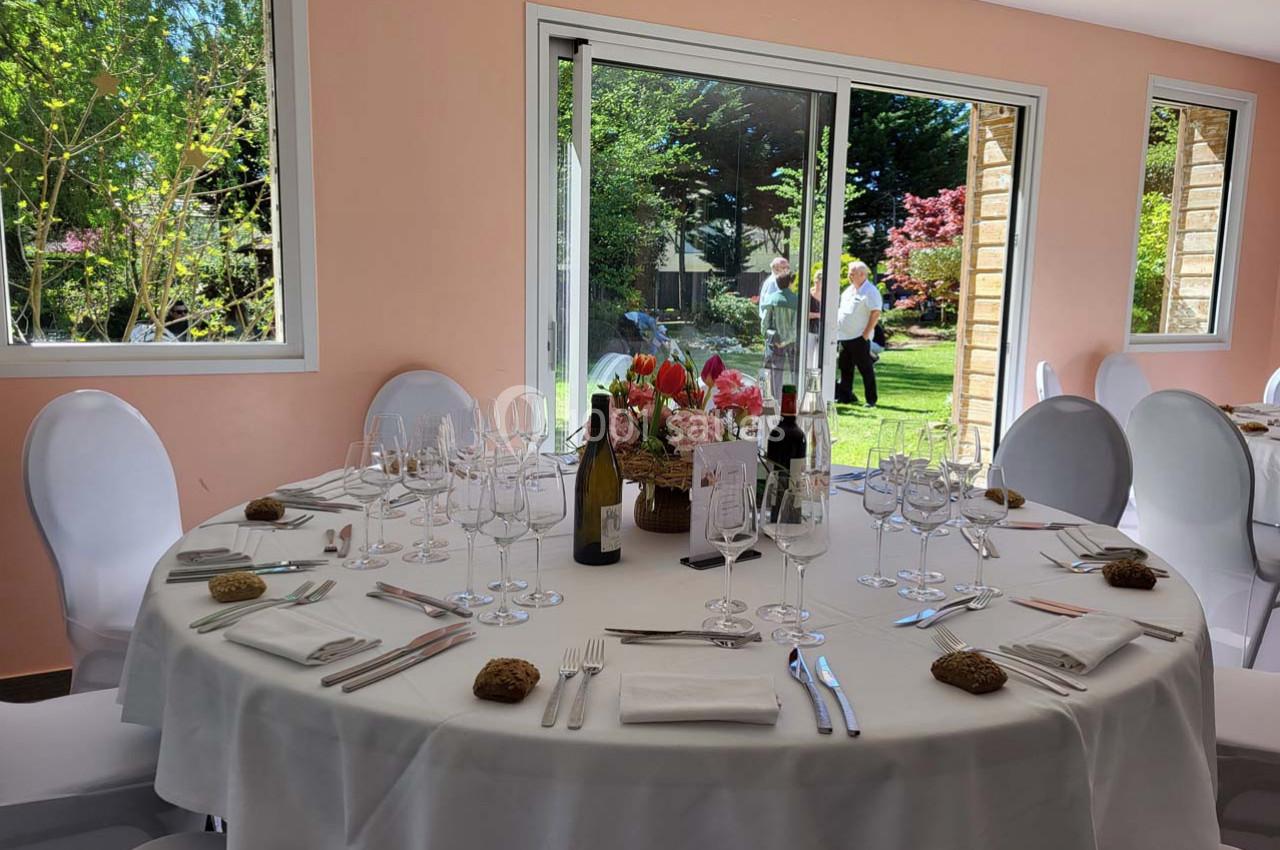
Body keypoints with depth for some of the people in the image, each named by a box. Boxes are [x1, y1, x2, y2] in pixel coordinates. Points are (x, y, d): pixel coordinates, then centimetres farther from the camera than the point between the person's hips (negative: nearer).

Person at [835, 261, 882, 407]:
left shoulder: (870, 291, -11)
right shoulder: (849, 289, 15)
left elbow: (876, 313, -16)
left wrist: (866, 334, -19)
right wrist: (837, 327, 13)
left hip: (859, 338, -8)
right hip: (844, 336, 8)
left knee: (866, 369, -2)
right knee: (845, 368, 13)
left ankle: (871, 399, 5)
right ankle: (845, 396, 23)